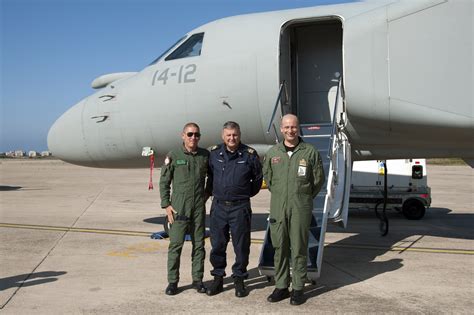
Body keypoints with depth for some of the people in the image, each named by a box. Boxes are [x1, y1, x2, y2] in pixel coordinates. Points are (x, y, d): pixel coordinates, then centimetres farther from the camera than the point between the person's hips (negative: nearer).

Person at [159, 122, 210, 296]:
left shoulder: (205, 155, 6)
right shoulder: (173, 156, -2)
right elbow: (164, 182, 0)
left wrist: (207, 194, 10)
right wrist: (166, 205, -5)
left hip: (199, 207, 3)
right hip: (179, 207, -3)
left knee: (199, 244, 9)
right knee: (175, 244, 1)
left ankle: (197, 279, 20)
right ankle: (172, 281, 13)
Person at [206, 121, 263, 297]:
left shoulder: (249, 154, -2)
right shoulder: (214, 153, 3)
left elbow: (258, 178, 10)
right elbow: (210, 175, 18)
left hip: (240, 207, -2)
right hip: (219, 206, 2)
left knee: (241, 246, 5)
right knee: (217, 245, 8)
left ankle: (239, 280, 19)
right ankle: (218, 278, 23)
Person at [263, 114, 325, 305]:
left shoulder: (310, 152, -1)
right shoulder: (272, 152, 6)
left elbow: (318, 179, 6)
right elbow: (267, 176, 19)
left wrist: (305, 198, 9)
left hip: (301, 208, -2)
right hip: (277, 207, 3)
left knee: (299, 248, 2)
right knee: (279, 248, 8)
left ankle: (298, 288, 14)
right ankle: (281, 286, 20)